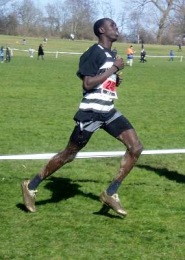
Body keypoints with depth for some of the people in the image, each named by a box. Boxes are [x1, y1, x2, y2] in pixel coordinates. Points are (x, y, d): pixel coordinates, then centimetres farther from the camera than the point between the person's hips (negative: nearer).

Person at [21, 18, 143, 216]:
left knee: (135, 148, -6)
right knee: (69, 154, 0)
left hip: (108, 111, 8)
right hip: (91, 112, -8)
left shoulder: (109, 54, 15)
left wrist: (116, 80, 7)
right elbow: (87, 83, -22)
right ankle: (31, 186, 16)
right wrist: (113, 68, -18)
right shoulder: (94, 53, -13)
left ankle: (110, 193, 0)